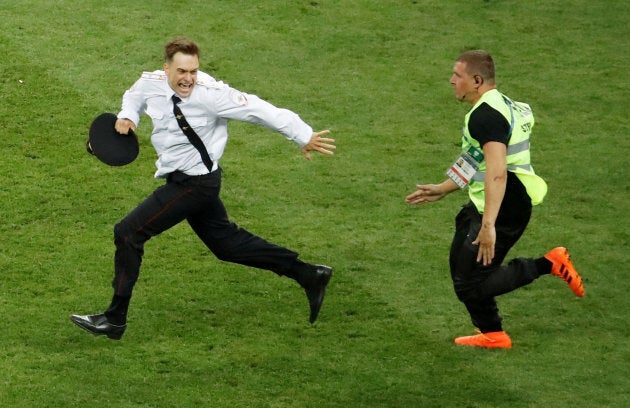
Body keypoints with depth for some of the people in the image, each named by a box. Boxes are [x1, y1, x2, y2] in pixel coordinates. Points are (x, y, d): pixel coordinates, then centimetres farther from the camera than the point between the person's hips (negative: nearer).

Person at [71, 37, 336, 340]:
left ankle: (114, 320, 4)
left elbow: (260, 110, -22)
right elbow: (135, 96, 20)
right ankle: (307, 275, 30)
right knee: (225, 241, 19)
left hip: (195, 184, -8)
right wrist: (127, 116, -2)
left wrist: (304, 136, -21)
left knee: (128, 233, -9)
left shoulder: (210, 94, -24)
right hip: (182, 180, 8)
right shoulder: (151, 83, -4)